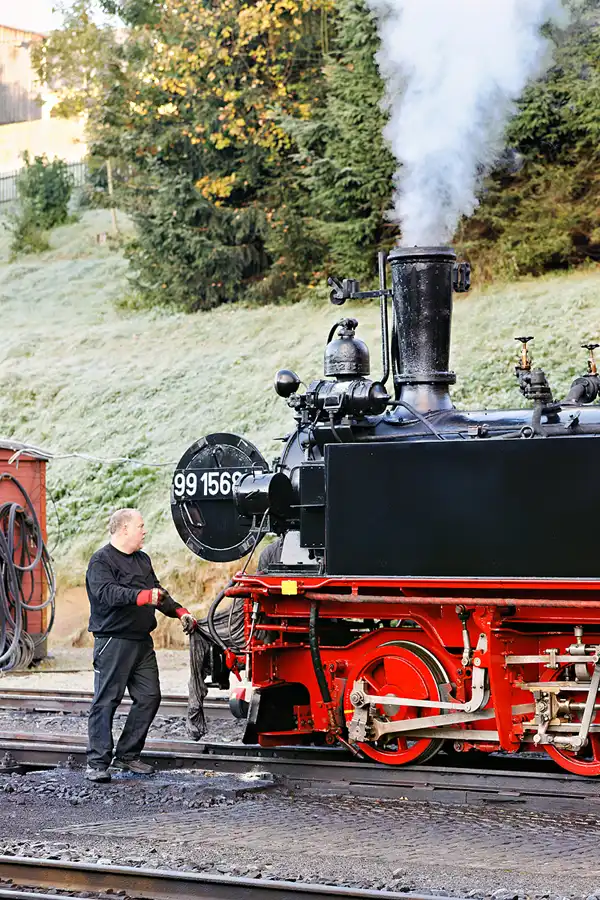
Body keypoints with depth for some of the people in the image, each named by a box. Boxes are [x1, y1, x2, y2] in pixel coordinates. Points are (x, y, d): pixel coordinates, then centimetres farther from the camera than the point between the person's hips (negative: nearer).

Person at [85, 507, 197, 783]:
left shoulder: (142, 560, 19)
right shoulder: (101, 560, -8)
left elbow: (157, 592, 23)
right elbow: (106, 592, -25)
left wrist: (180, 612, 7)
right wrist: (142, 596, -37)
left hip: (142, 641, 8)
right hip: (113, 640, -8)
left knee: (149, 698, 7)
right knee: (106, 700, -6)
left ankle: (127, 755, 18)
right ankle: (97, 763, -3)